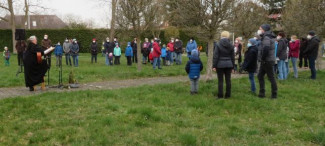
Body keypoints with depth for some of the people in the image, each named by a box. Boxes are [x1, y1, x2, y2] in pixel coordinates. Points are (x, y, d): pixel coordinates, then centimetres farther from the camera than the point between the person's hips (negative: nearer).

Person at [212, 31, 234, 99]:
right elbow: (232, 57, 8)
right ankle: (228, 95, 14)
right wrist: (232, 66, 15)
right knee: (228, 80, 9)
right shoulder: (231, 46, 3)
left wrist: (214, 66, -5)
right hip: (229, 64, 3)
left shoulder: (218, 45, -9)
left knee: (220, 81, 2)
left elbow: (215, 56, -10)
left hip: (220, 65, -3)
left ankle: (220, 95, 5)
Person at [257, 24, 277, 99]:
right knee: (260, 76, 13)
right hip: (265, 61, 10)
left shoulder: (266, 37, -16)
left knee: (271, 77, -1)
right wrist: (262, 59, 9)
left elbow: (266, 48, -32)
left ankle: (274, 94, 8)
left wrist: (263, 58, -23)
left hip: (267, 61, -10)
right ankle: (262, 93, 18)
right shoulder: (266, 37, 14)